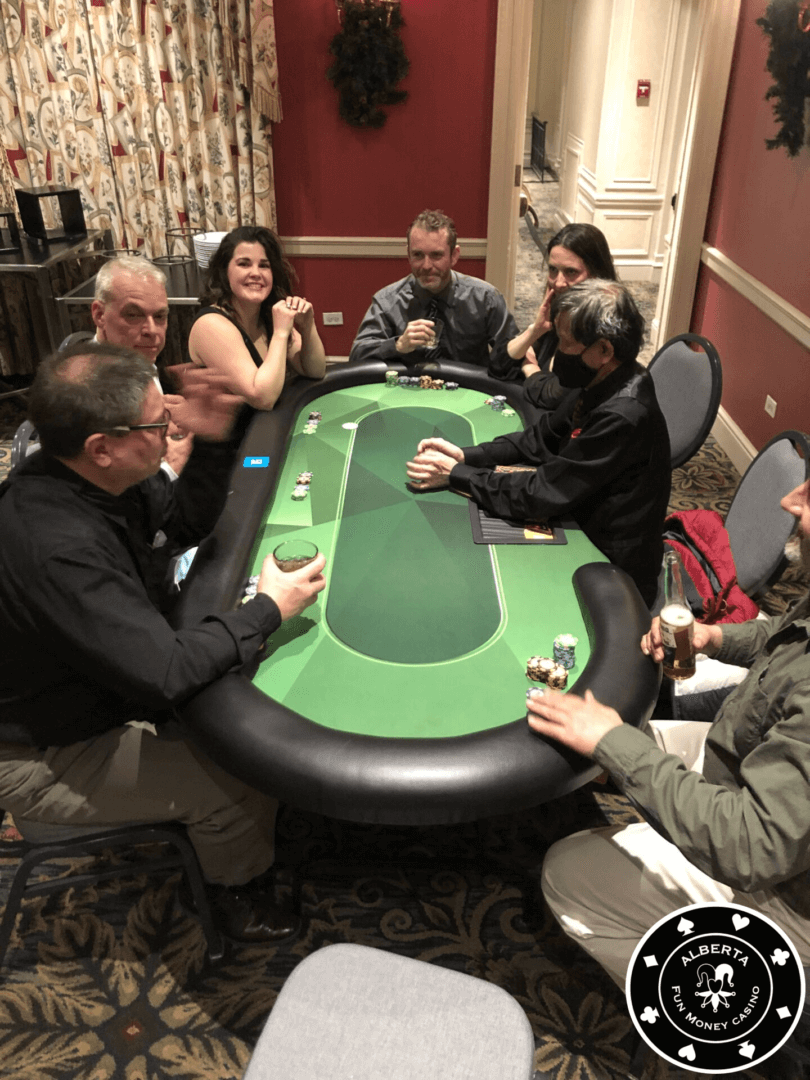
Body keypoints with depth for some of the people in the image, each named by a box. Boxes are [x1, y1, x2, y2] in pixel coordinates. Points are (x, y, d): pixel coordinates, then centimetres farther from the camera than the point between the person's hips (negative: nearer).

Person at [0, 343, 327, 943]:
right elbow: (165, 674, -36)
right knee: (243, 777, -16)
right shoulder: (55, 549, -37)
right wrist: (268, 610, -24)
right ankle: (239, 889, 17)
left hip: (110, 687, 9)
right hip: (48, 757, -9)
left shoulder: (105, 477, -9)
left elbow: (186, 524, 8)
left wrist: (213, 444, -9)